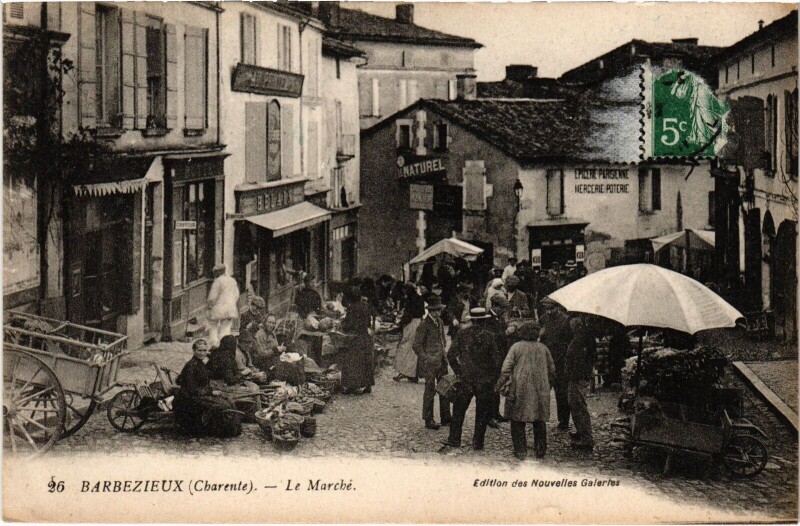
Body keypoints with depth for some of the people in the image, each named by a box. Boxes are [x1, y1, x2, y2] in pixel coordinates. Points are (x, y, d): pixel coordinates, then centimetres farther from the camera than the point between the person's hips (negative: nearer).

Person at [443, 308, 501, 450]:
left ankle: (454, 439, 14)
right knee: (482, 413, 9)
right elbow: (496, 361, -7)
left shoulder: (462, 334, -3)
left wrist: (458, 372, 8)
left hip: (466, 379, 1)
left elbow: (451, 355, -3)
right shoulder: (489, 337, -8)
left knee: (459, 409, 14)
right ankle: (478, 442, 11)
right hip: (485, 381, -1)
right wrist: (494, 379, 5)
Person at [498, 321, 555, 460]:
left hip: (520, 389, -3)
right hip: (540, 391, 3)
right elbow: (552, 369, 10)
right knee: (540, 422, 14)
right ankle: (540, 450, 19)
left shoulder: (516, 347, -3)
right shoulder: (543, 348, 5)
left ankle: (520, 451, 3)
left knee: (518, 422, 5)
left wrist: (504, 386, -3)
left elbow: (506, 368, -9)